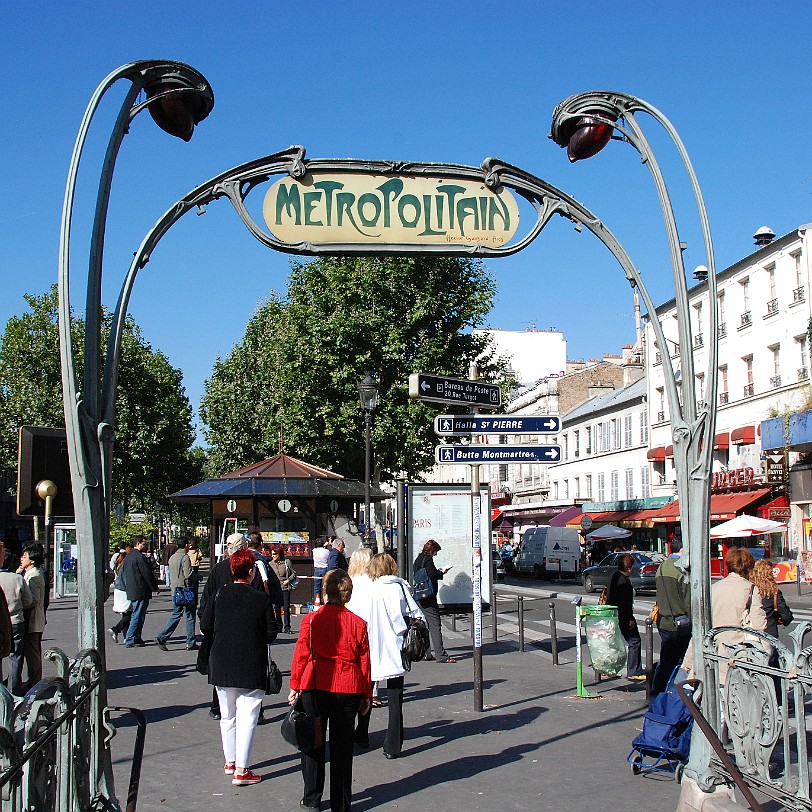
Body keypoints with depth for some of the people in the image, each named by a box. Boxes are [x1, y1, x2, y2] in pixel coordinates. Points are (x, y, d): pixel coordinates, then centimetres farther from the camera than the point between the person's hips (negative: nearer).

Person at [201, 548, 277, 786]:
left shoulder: (218, 595, -3)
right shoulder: (261, 598, -12)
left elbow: (205, 625, 0)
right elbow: (271, 633, -9)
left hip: (221, 666, 4)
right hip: (252, 667, -4)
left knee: (227, 715, 18)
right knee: (247, 717, 1)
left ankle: (230, 761, 30)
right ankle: (241, 770, -1)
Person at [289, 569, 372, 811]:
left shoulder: (311, 619, -6)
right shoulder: (358, 623, -2)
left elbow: (301, 655, -3)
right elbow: (365, 661, 2)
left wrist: (295, 687, 8)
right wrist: (366, 696, 10)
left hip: (315, 688, -1)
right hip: (347, 690, 1)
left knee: (313, 744, 14)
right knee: (342, 747, 9)